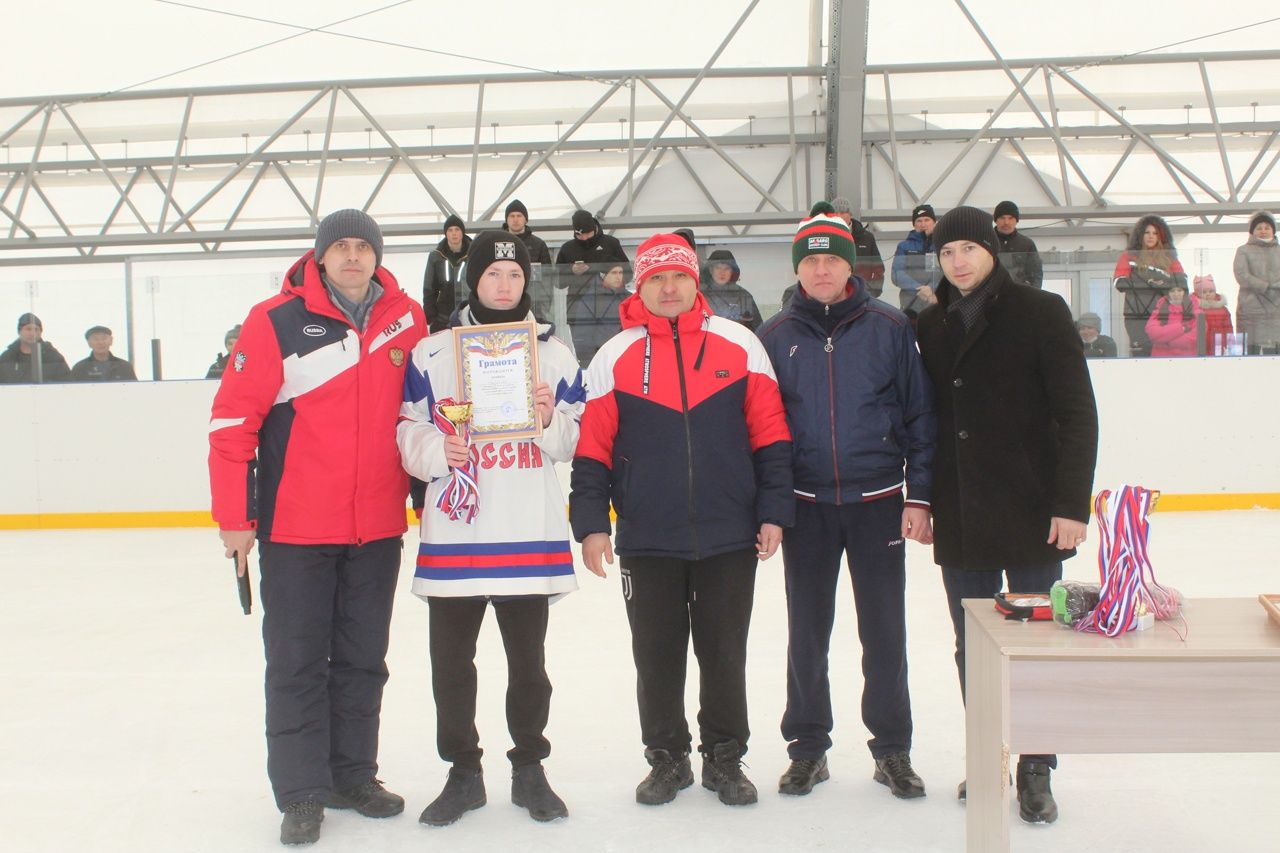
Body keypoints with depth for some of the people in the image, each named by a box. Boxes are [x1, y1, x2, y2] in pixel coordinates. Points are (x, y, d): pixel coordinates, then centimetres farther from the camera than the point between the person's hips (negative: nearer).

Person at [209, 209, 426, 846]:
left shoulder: (407, 321, 1)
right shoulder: (276, 322, -9)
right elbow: (232, 418, -9)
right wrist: (234, 517, -9)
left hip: (378, 528, 4)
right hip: (295, 528, -3)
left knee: (363, 659, 14)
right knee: (297, 663, 5)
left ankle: (353, 776, 29)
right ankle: (301, 793, 17)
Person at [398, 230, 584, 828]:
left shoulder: (553, 353, 8)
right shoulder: (431, 353, 5)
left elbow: (577, 442, 7)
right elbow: (406, 430, 4)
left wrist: (550, 420, -12)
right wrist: (436, 449, -15)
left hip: (530, 532, 0)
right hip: (453, 532, 0)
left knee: (528, 659, 10)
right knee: (450, 659, 7)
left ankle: (529, 770, 26)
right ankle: (463, 772, 23)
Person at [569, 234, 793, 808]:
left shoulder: (740, 346, 2)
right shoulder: (615, 357, 3)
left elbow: (770, 436, 3)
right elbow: (592, 449, 3)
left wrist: (773, 512, -1)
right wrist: (591, 524, -3)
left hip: (729, 539, 0)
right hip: (647, 542, 1)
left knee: (725, 654, 9)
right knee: (656, 656, 10)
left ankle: (725, 758, 26)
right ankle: (667, 758, 27)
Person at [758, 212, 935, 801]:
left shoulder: (889, 328, -1)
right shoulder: (776, 335, 2)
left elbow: (919, 415, 0)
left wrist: (920, 497, -4)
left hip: (878, 502, -1)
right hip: (806, 506, 1)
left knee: (885, 631, 6)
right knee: (806, 632, 9)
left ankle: (892, 750, 21)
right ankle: (807, 747, 23)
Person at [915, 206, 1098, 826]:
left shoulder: (1039, 312, -5)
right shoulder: (931, 325, 9)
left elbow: (1078, 413, -8)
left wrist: (1071, 504, -14)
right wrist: (921, 498, 8)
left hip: (1030, 513, -4)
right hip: (959, 519, 4)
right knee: (971, 646, 11)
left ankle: (1035, 769, 18)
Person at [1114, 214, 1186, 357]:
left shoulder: (1169, 257, 16)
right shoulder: (1129, 256, 11)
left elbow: (1182, 282, 4)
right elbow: (1120, 283, -3)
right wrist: (1151, 282, -7)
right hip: (1137, 317, -2)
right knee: (1141, 353, -12)